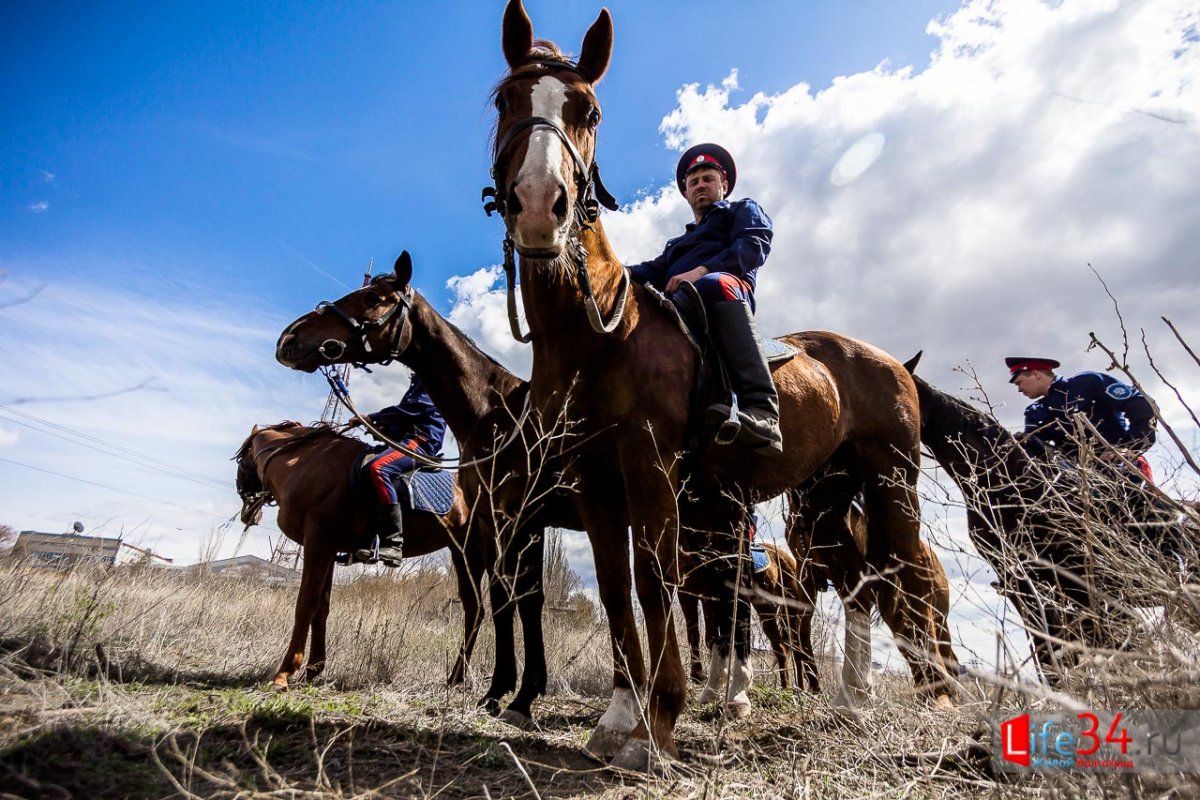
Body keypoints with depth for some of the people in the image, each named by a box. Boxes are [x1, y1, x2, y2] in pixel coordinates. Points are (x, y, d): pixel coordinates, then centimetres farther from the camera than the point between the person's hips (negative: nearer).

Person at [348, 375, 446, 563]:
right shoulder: (419, 383, 31)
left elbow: (410, 409, -13)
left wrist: (373, 418, -12)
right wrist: (383, 427, 6)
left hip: (421, 442, -11)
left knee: (378, 468, -33)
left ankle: (393, 544, -38)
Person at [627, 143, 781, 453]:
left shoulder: (743, 210, 27)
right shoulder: (679, 242, 42)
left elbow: (754, 245, 3)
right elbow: (656, 271, 20)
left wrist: (702, 270, -14)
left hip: (730, 292, -6)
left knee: (715, 284, -41)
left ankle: (761, 412, -51)